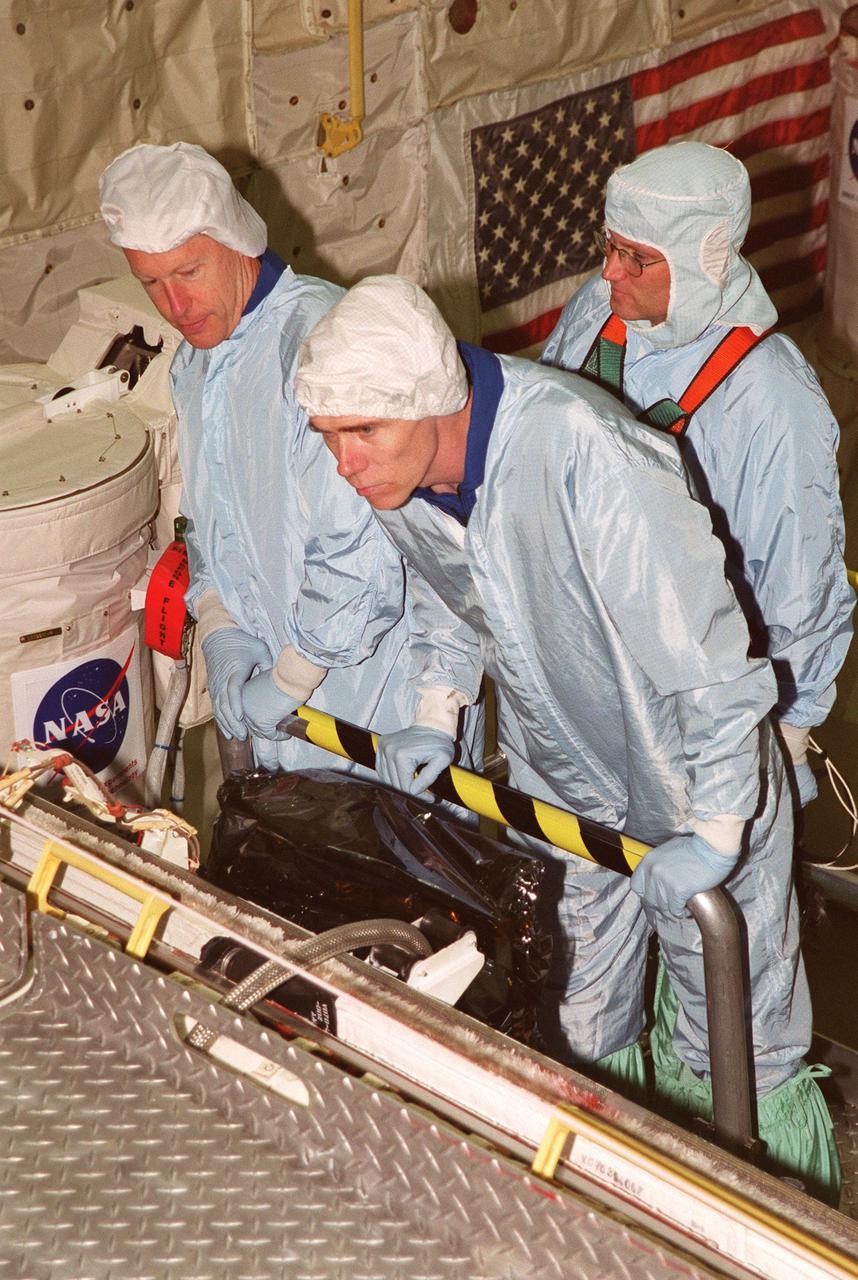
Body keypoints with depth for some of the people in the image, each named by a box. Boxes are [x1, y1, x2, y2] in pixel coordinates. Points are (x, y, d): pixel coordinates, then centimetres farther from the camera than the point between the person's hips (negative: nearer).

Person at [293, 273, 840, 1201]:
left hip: (695, 785, -6)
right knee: (582, 1047, 19)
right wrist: (426, 720, 2)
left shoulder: (584, 451, -35)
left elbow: (704, 646, -31)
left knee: (743, 1059, 5)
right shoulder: (393, 478, -12)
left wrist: (715, 832, -30)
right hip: (560, 788, 6)